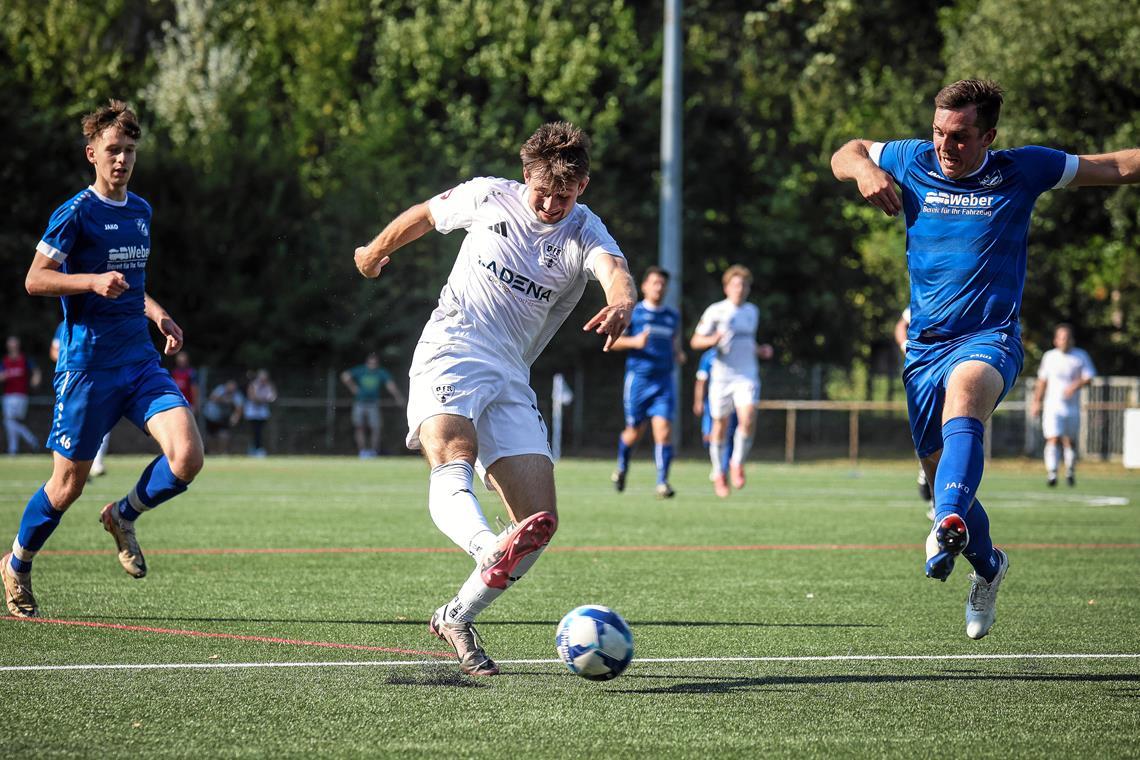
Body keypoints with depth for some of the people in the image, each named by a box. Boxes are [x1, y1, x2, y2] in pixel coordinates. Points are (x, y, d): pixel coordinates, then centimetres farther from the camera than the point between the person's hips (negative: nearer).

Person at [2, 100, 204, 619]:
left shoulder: (141, 211, 13)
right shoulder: (76, 213, -9)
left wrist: (157, 314, 11)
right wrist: (94, 281, -23)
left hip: (141, 360, 6)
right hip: (87, 365, -6)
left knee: (187, 456, -15)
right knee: (68, 483, 3)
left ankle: (124, 516, 13)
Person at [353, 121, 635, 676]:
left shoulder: (584, 234, -1)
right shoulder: (490, 198, 1)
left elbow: (616, 271, -25)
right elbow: (423, 215, 21)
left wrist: (621, 303, -49)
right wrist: (376, 251, 37)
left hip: (511, 381, 3)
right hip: (450, 357, -2)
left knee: (540, 523, -8)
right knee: (452, 459, -35)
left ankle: (455, 619, 9)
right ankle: (488, 549, -65)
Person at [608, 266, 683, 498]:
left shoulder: (673, 316, 12)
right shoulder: (632, 312, 0)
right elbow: (613, 341, 0)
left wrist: (678, 354, 5)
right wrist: (634, 342, -18)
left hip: (664, 381, 2)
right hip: (638, 378, -2)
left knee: (663, 429, -13)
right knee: (635, 431, 7)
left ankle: (662, 482, -12)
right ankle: (622, 468, 36)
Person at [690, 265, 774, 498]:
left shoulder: (752, 311, 13)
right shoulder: (716, 311, -3)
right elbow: (695, 341, -1)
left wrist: (760, 351, 8)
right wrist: (713, 340, -21)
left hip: (747, 376, 2)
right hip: (722, 376, -2)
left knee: (748, 418, -20)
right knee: (720, 427, 5)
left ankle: (737, 464, 1)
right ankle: (718, 474, 23)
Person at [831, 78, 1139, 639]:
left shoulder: (1023, 170, 1)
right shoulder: (912, 162, 6)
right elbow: (846, 153, 22)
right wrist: (863, 169, 0)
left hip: (990, 339, -4)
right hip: (925, 346, 4)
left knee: (963, 392, -38)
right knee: (941, 476, 7)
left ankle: (950, 524, -60)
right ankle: (987, 565, 36)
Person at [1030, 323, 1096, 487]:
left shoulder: (1081, 356, 2)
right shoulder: (1049, 357, 8)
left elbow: (1089, 377, -4)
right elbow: (1042, 380, 17)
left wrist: (1075, 386, -23)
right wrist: (1036, 401, 16)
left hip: (1072, 406, 0)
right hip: (1053, 406, 0)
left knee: (1070, 441, 9)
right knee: (1053, 439, -15)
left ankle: (1070, 472, 28)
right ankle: (1052, 474, -22)